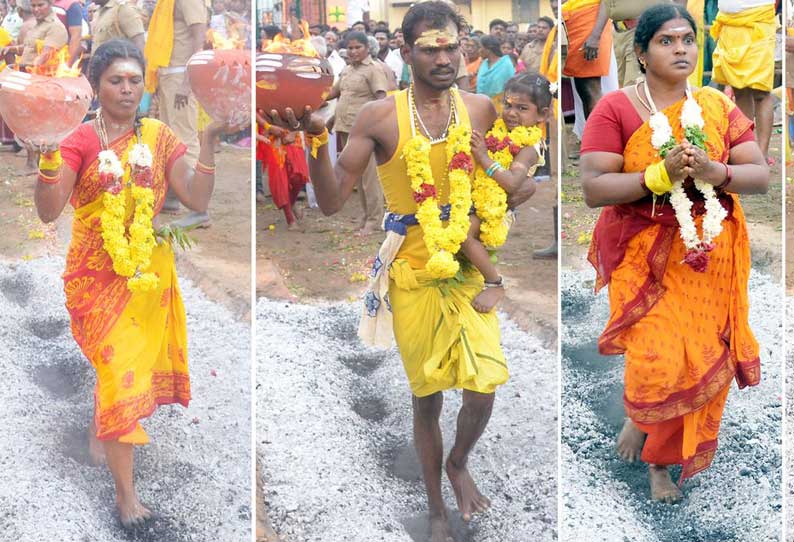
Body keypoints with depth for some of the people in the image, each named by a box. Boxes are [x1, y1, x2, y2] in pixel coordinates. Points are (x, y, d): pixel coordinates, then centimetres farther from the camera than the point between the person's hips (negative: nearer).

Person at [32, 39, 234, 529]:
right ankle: (126, 492, 10)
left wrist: (210, 143, -17)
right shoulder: (80, 140, -9)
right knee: (120, 374, -4)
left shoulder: (159, 136, 1)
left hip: (148, 273, 4)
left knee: (126, 368, 17)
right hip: (98, 278, -3)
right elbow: (49, 210, -20)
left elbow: (197, 200, -7)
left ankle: (100, 429, 49)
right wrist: (46, 153, -34)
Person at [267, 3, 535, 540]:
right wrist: (316, 139, -26)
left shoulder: (482, 109, -3)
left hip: (468, 269, 1)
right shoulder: (380, 117, -9)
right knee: (427, 399, 10)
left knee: (483, 389, -8)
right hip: (412, 273, -1)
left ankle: (458, 463, 27)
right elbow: (332, 201, -12)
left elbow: (523, 184, 8)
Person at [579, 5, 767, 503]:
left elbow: (761, 176, 1)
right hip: (645, 256, -3)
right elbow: (593, 188, -14)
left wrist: (715, 172, -19)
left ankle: (662, 460, 28)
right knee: (658, 362, -10)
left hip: (709, 256, 3)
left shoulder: (718, 106, 4)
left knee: (698, 362, 5)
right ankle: (637, 414, 27)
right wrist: (660, 175, -25)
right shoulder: (615, 110, -7)